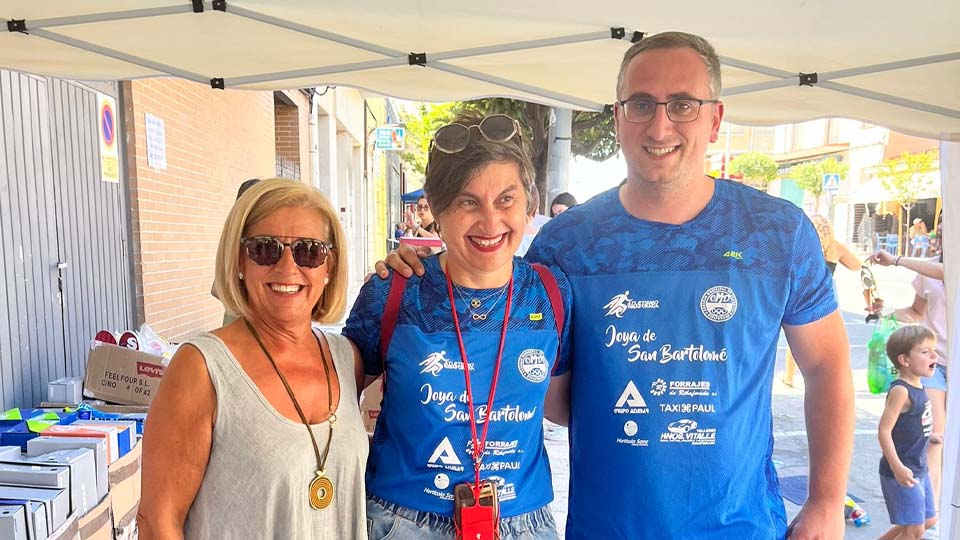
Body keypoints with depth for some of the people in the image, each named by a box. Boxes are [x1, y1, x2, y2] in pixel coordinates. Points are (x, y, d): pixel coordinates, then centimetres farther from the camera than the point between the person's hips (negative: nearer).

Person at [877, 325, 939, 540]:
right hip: (902, 472, -9)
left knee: (928, 520, 21)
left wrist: (927, 435, 26)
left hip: (919, 469, 9)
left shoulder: (918, 387, 5)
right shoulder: (901, 391, -23)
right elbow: (884, 431, -26)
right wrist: (897, 467, -28)